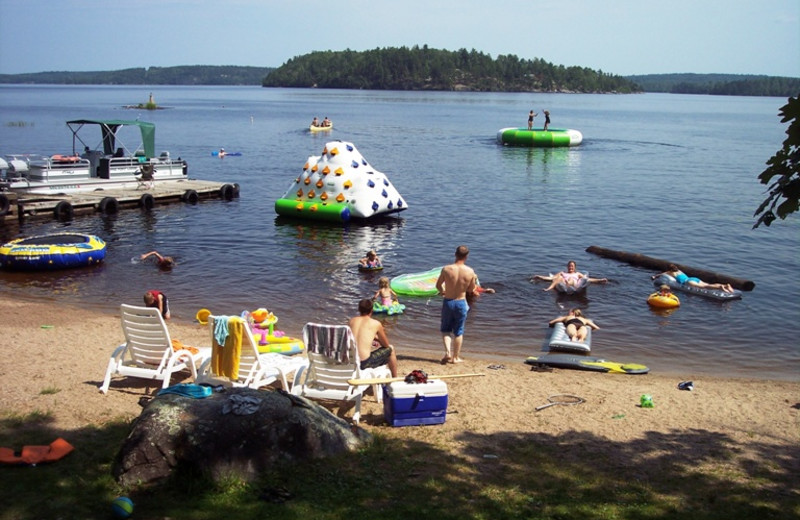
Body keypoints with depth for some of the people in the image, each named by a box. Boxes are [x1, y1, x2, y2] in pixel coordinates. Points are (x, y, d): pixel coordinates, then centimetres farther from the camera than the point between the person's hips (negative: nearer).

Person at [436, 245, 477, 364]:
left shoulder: (446, 269, -13)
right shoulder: (470, 271, -12)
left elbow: (438, 285, 1)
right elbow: (471, 290, 0)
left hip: (448, 302, 0)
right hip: (461, 303, 0)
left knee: (445, 329, 18)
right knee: (458, 332, 13)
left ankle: (447, 352, 2)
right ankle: (455, 357, 20)